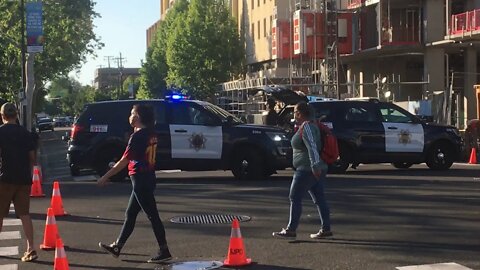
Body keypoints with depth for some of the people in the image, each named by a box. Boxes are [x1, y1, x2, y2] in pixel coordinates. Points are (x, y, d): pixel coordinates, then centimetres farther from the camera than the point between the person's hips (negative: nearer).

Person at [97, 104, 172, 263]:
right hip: (148, 178, 9)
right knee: (130, 214, 15)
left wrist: (106, 177, -13)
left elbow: (124, 161, -18)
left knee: (152, 215, -4)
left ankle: (164, 251, 0)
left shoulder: (138, 136, -17)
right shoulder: (151, 134, 10)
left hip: (141, 180, -9)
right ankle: (117, 247, 24)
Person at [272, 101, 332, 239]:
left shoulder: (306, 127, -15)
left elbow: (312, 147, -26)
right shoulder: (310, 125, 17)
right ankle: (326, 229, 9)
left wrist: (315, 166, -31)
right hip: (317, 170, 10)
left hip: (307, 170, -10)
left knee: (295, 198, -4)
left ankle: (291, 230, -2)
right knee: (319, 199, 9)